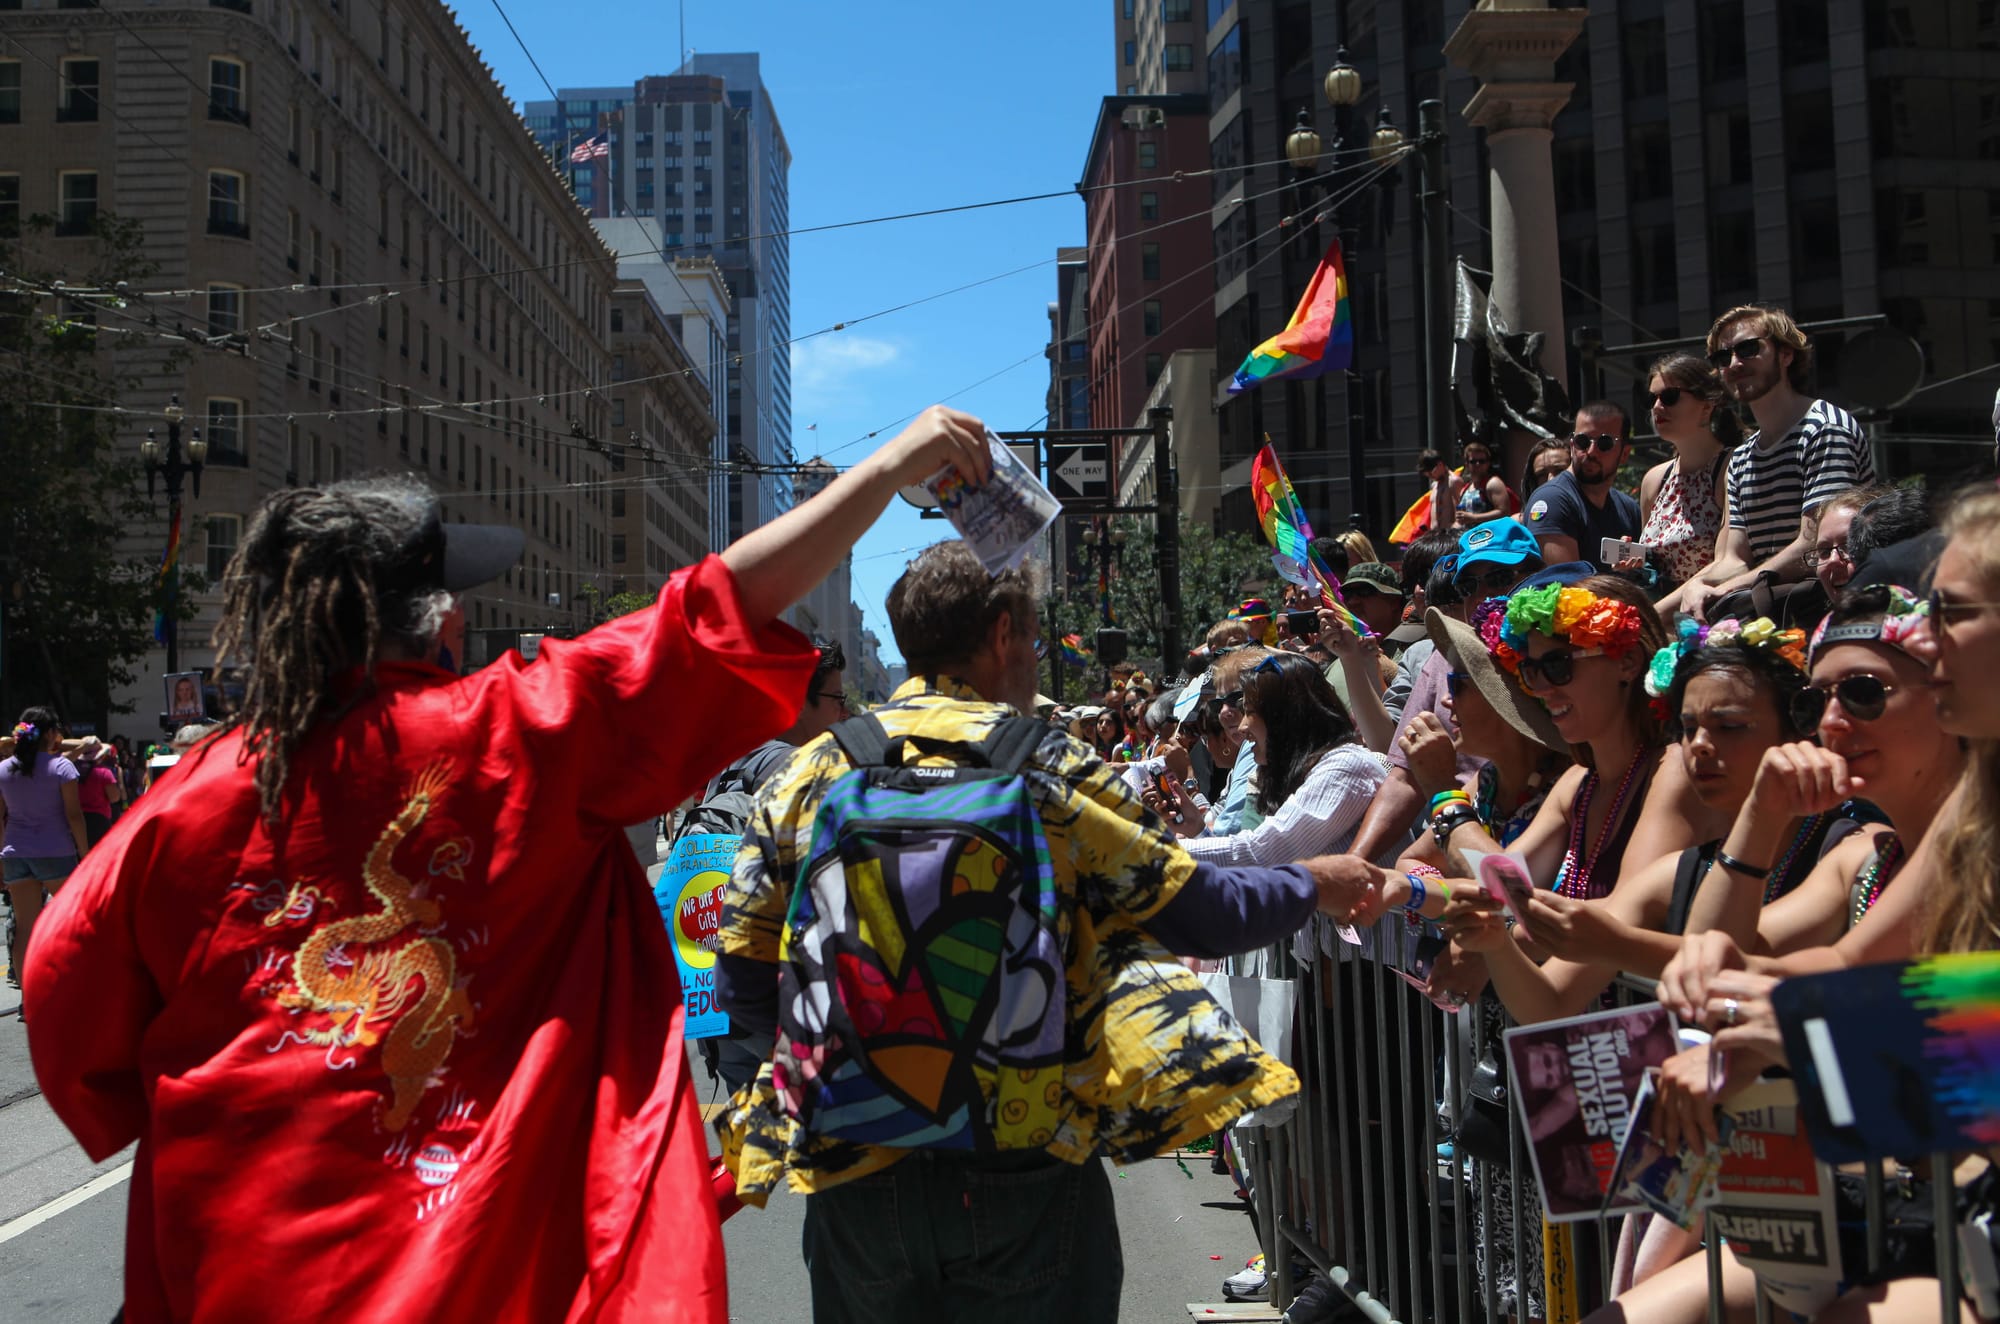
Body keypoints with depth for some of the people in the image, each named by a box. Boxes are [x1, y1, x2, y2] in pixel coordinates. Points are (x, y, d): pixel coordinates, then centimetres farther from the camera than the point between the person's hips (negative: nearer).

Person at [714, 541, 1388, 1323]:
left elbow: (742, 987, 2)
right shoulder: (1047, 769, -7)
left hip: (856, 1175, 3)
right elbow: (1204, 914, -4)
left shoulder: (806, 775, 0)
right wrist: (1313, 884, 15)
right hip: (1026, 1174, -3)